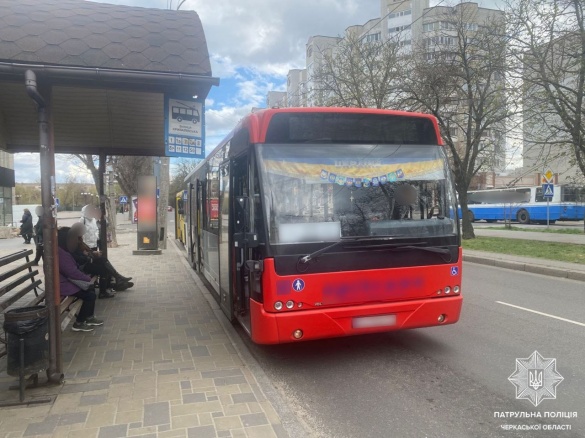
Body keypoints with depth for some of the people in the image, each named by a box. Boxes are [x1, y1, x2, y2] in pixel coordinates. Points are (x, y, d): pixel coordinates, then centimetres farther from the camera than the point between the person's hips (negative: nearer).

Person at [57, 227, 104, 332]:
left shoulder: (62, 251, 9)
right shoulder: (60, 253, -25)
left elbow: (72, 269, 14)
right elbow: (72, 272, -24)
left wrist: (85, 277, 2)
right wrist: (88, 278, -11)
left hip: (67, 280, 11)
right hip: (63, 284, -11)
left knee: (91, 289, 12)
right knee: (90, 295, -11)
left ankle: (89, 317, 19)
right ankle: (78, 323, 1)